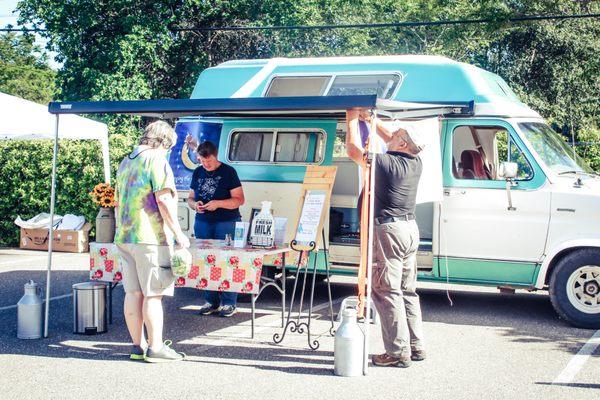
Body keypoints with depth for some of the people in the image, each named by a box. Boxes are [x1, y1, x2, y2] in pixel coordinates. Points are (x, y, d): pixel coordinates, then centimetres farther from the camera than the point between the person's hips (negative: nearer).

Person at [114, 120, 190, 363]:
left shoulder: (126, 162, 19)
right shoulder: (157, 160, -8)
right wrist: (178, 234, -12)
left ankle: (138, 346, 13)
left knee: (133, 293, 8)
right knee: (153, 294, -4)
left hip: (124, 237, 8)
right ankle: (155, 348, -1)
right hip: (150, 237, -8)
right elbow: (163, 200, -16)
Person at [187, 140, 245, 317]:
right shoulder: (198, 172, 14)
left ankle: (229, 302, 0)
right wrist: (195, 205, -4)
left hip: (226, 223, -5)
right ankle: (211, 301, 11)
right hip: (202, 223, 5)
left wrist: (218, 204, -17)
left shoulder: (228, 172, -1)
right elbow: (190, 197, 20)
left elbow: (239, 199, -5)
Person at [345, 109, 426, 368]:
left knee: (387, 291, -5)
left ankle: (398, 352, -5)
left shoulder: (385, 163, -16)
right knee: (407, 291, 15)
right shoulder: (415, 164, 6)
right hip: (410, 228, 8)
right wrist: (371, 120, 24)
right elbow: (390, 138, 23)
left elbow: (353, 150, -5)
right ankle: (415, 346, 20)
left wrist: (352, 120, 7)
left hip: (388, 229, -8)